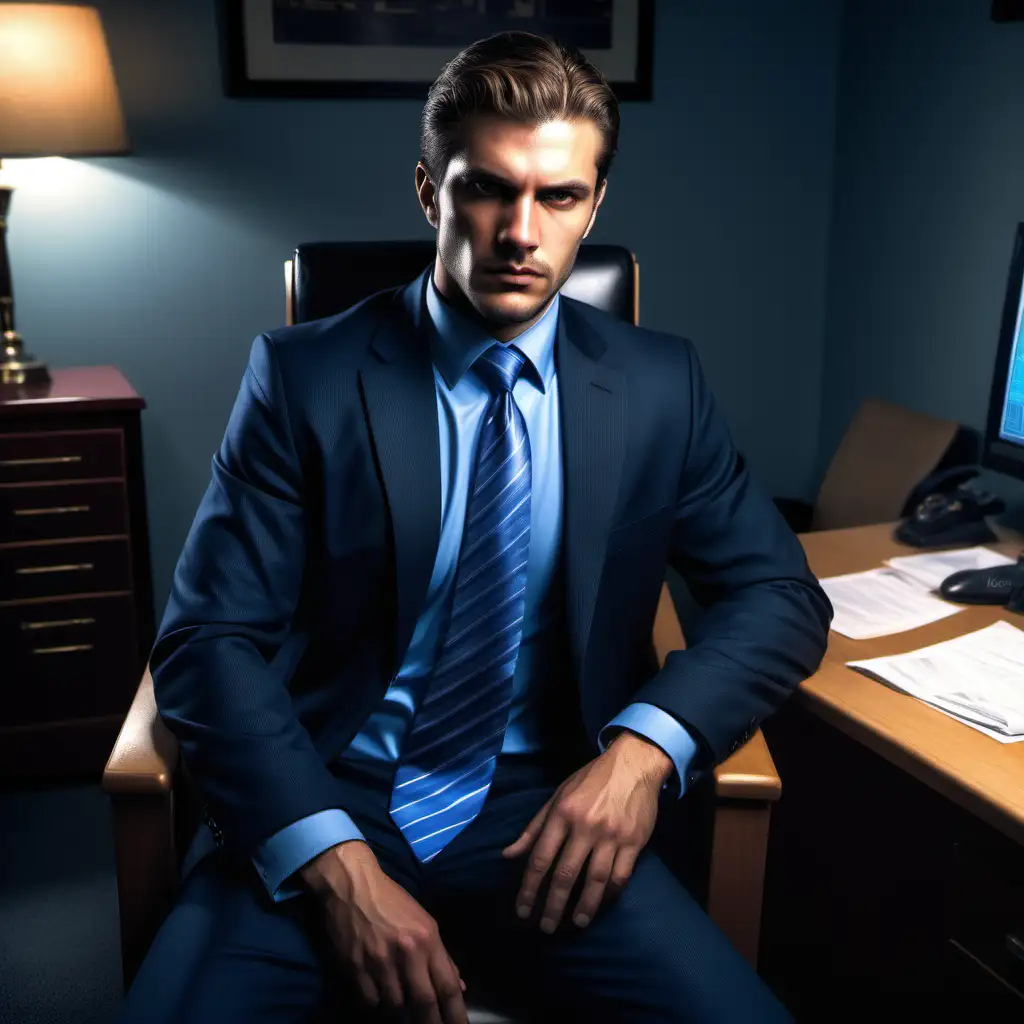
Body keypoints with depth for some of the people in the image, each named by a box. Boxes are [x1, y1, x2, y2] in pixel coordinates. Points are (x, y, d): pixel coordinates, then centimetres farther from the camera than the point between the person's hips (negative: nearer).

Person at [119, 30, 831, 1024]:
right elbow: (211, 638, -6)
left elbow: (778, 594, 5)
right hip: (322, 805, -1)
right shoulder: (303, 375, -2)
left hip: (549, 816, 2)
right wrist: (335, 864, -20)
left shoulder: (659, 385, 4)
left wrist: (646, 746, -13)